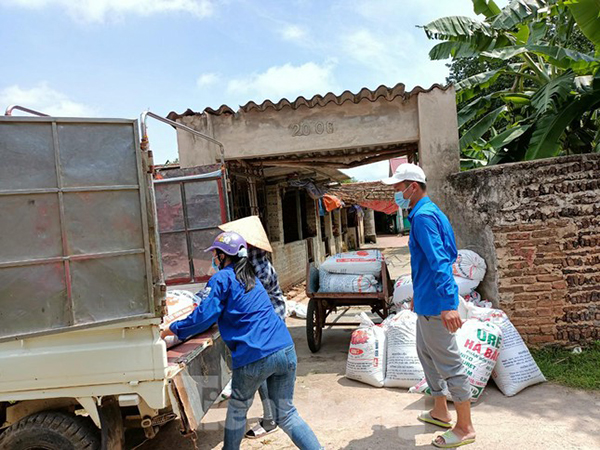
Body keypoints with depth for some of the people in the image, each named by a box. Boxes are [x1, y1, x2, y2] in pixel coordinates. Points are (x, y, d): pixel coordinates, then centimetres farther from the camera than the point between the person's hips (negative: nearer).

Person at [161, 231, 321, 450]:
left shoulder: (222, 279, -2)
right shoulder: (251, 277, 22)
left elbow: (204, 317, -6)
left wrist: (172, 330, 9)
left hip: (254, 357, -6)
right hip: (286, 350, 6)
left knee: (237, 409, 21)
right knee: (286, 413, 17)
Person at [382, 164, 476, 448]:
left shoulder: (423, 216, -18)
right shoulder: (430, 212, 14)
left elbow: (439, 261, -27)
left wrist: (448, 303, -33)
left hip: (434, 304, -11)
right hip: (427, 301, 11)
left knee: (448, 363, 1)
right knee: (426, 353, 21)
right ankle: (440, 412, 36)